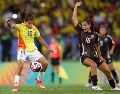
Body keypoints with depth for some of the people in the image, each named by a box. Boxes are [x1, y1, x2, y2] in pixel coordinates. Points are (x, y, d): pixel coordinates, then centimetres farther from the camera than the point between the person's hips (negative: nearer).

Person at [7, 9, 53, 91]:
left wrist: (48, 48, 18)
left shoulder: (34, 28, 3)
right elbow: (13, 26, -36)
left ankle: (39, 79, 22)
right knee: (20, 65, -28)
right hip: (23, 49, -5)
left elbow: (40, 39, 16)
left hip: (33, 49, 5)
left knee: (45, 63, 0)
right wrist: (10, 24, -60)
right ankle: (16, 85, -19)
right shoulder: (20, 27, -13)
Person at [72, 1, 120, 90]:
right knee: (93, 64, -34)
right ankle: (95, 85, -31)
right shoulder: (80, 32, 0)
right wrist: (76, 6, -1)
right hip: (85, 57, -3)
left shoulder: (95, 34, 5)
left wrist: (100, 56, 19)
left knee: (107, 71, 0)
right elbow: (74, 19, -2)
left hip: (95, 56, 3)